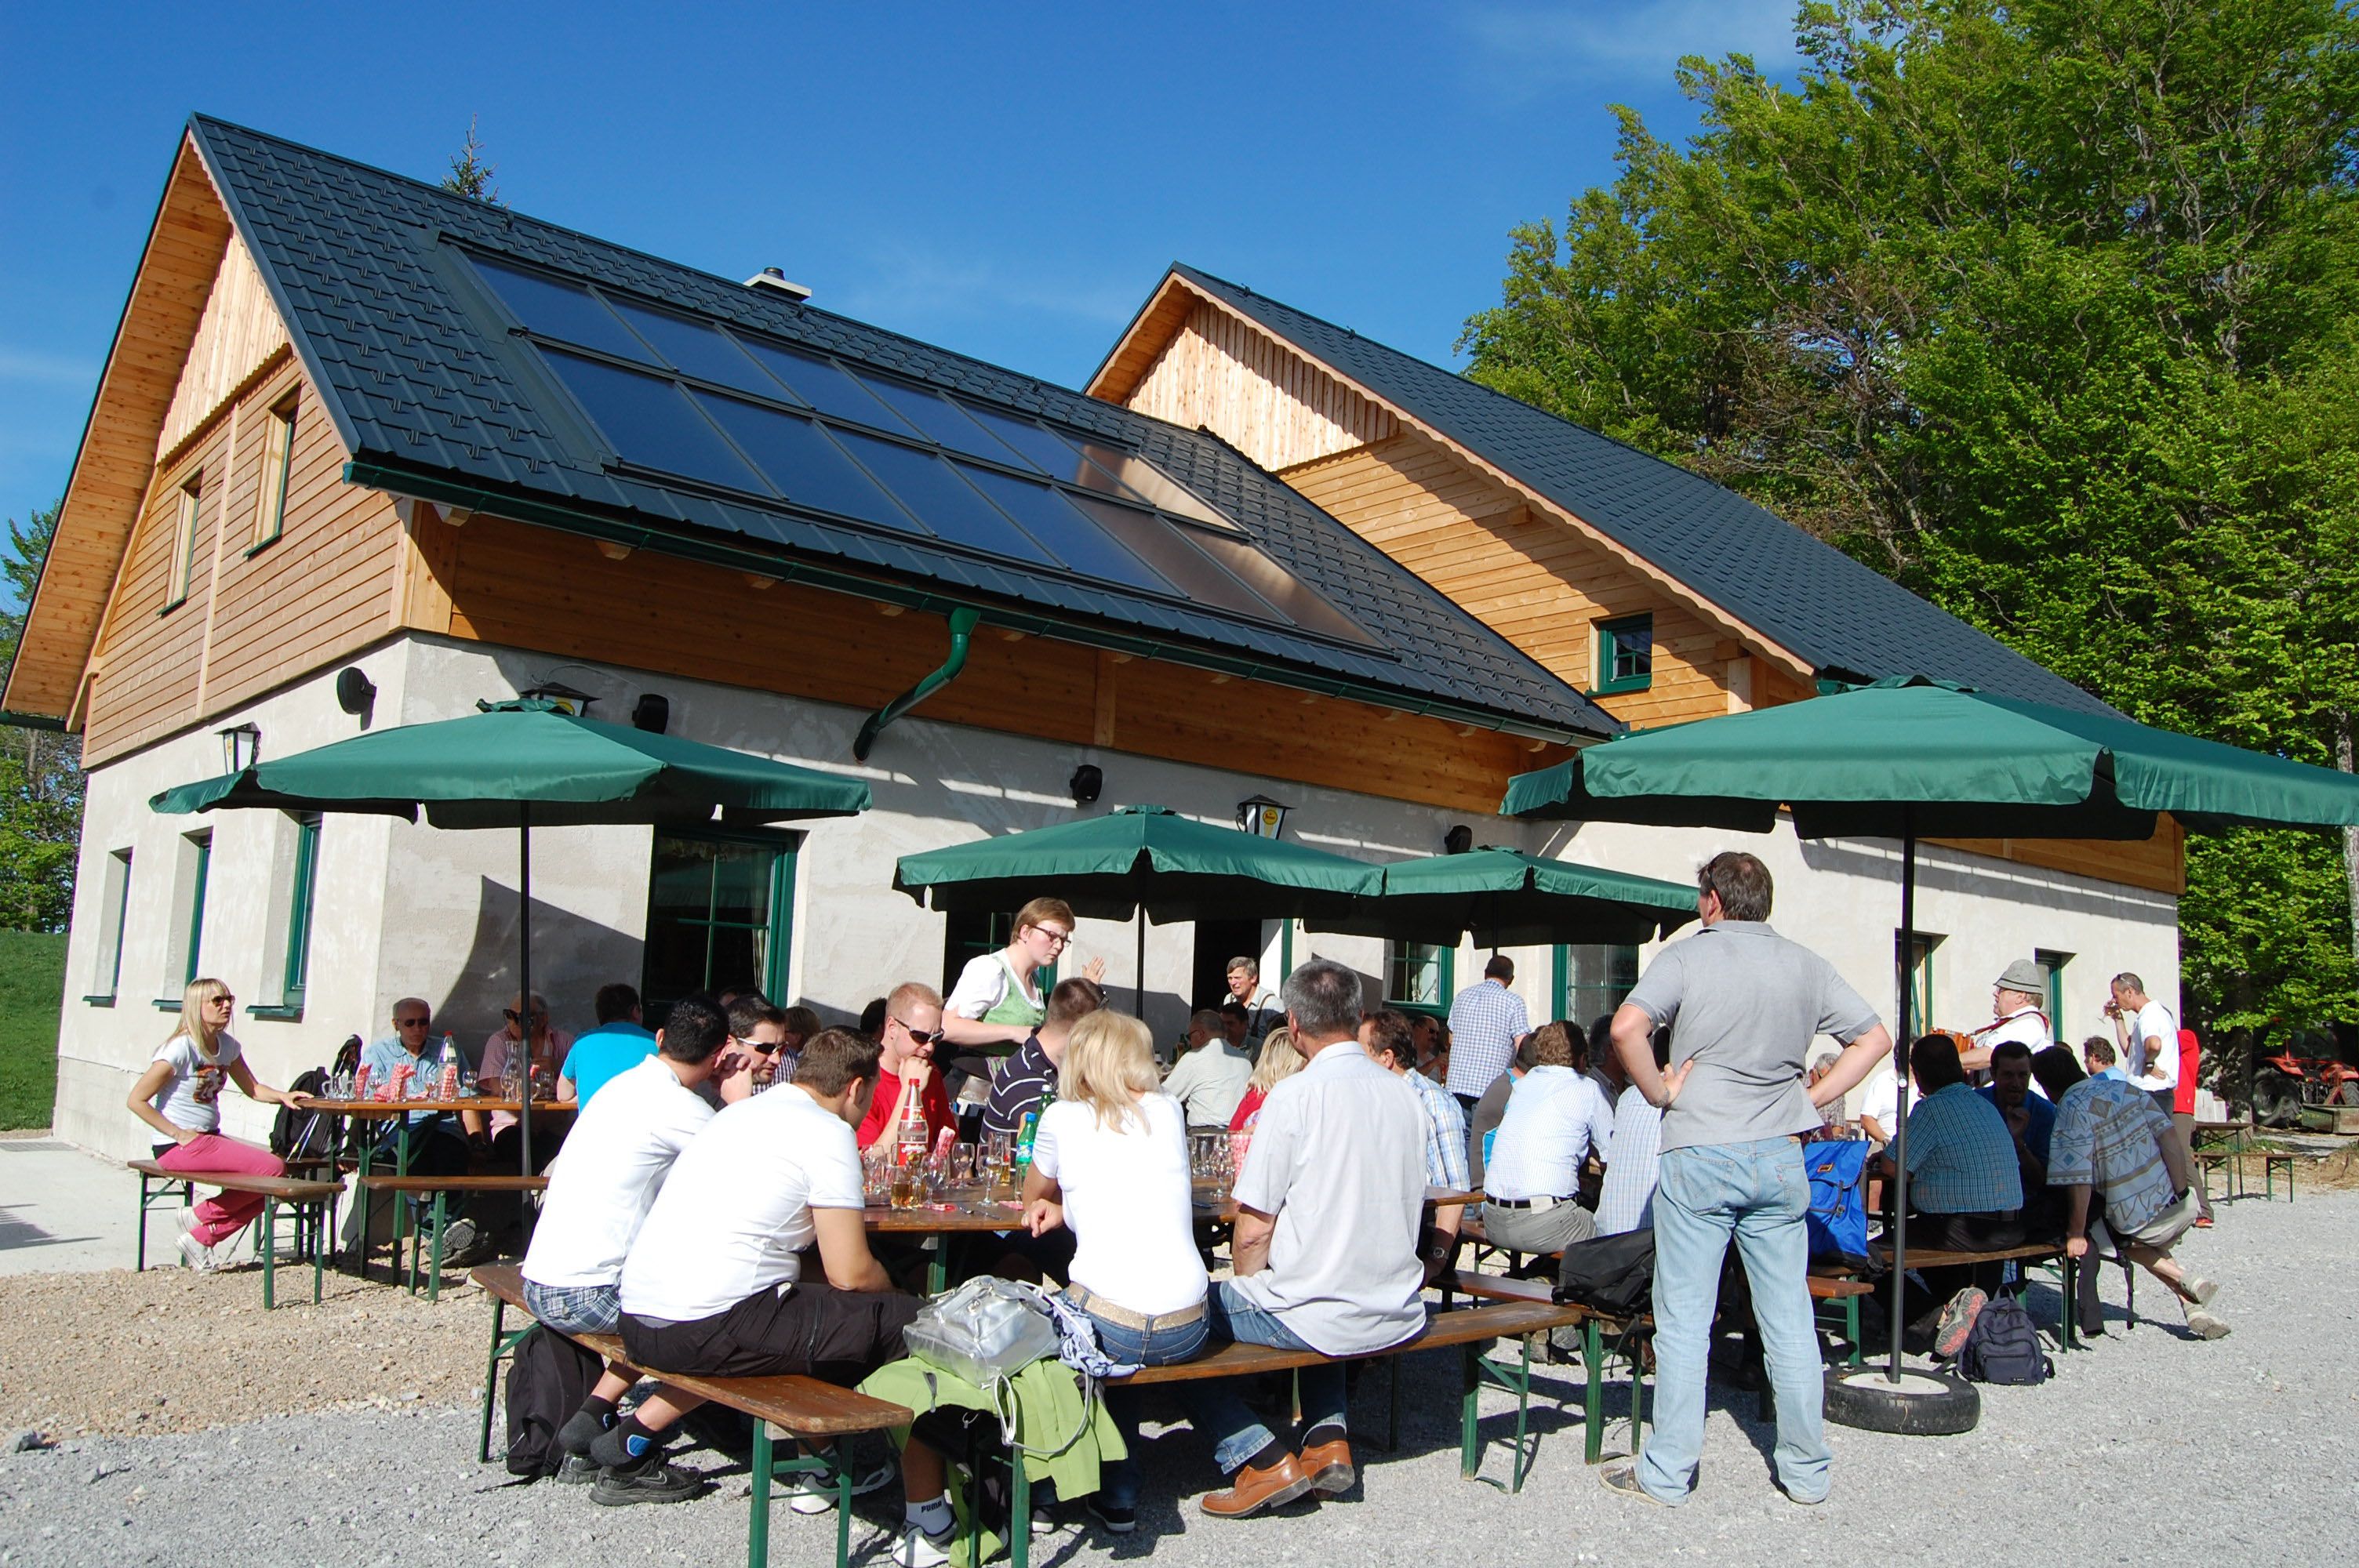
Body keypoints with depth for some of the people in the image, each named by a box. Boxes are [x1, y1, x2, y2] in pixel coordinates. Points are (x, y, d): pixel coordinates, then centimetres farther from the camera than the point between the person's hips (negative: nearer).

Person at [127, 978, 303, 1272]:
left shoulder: (228, 1046, 8)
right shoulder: (181, 1049, -16)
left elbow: (252, 1089, 16)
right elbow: (136, 1100, -15)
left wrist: (282, 1096, -4)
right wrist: (178, 1135, -16)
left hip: (211, 1138, 8)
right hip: (177, 1148, -8)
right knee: (271, 1169, -20)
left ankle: (204, 1236, 1)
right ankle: (201, 1217, 0)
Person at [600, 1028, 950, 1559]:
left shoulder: (741, 1112, 20)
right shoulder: (827, 1132, -5)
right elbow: (851, 1273, -8)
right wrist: (893, 1294, 13)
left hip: (637, 1321, 9)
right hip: (708, 1330, -9)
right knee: (912, 1326, 0)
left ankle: (634, 1439, 33)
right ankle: (929, 1524, 4)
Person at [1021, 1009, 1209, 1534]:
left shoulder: (1063, 1119, 2)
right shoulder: (1167, 1112, 10)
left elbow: (1034, 1197, 20)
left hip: (1112, 1327, -4)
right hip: (1188, 1329, 4)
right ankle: (1116, 1495, 34)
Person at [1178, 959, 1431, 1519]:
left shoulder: (1295, 1095, -16)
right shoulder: (1404, 1093, 4)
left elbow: (1254, 1229, -15)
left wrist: (1248, 1287, 6)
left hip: (1322, 1316, -7)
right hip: (1399, 1314, 7)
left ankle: (1260, 1457, -2)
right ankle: (1327, 1436, 19)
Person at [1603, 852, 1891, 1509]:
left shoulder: (1687, 955, -6)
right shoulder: (1806, 965, 7)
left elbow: (1627, 1028, -21)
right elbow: (1874, 1038, 12)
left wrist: (1660, 1092, -8)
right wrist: (1815, 1097, 9)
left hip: (1698, 1156, -4)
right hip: (1779, 1157, 4)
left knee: (1684, 1320, 2)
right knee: (1789, 1320, 11)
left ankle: (1667, 1473, 9)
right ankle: (1807, 1471, 20)